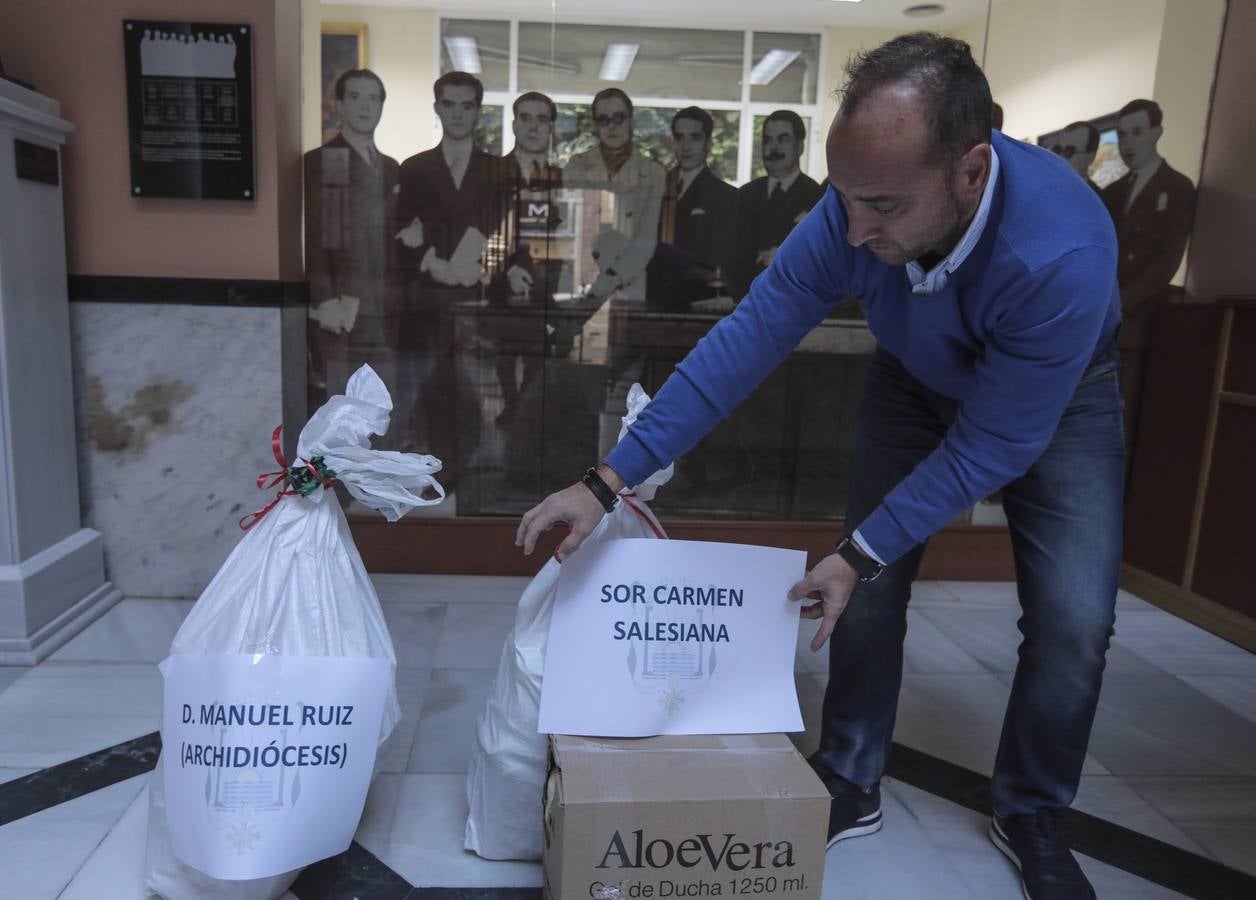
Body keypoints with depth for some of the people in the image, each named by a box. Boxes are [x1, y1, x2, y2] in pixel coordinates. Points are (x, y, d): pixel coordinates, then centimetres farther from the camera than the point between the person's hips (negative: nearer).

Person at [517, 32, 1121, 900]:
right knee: (869, 592, -3)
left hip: (1059, 396, -2)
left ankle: (1030, 814, 16)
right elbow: (746, 339, -27)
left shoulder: (1062, 254, -41)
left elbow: (993, 444, -31)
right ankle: (852, 785, 17)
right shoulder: (855, 211, -31)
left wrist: (861, 553, -28)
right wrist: (608, 478, -29)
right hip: (917, 380, 3)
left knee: (1074, 619, -10)